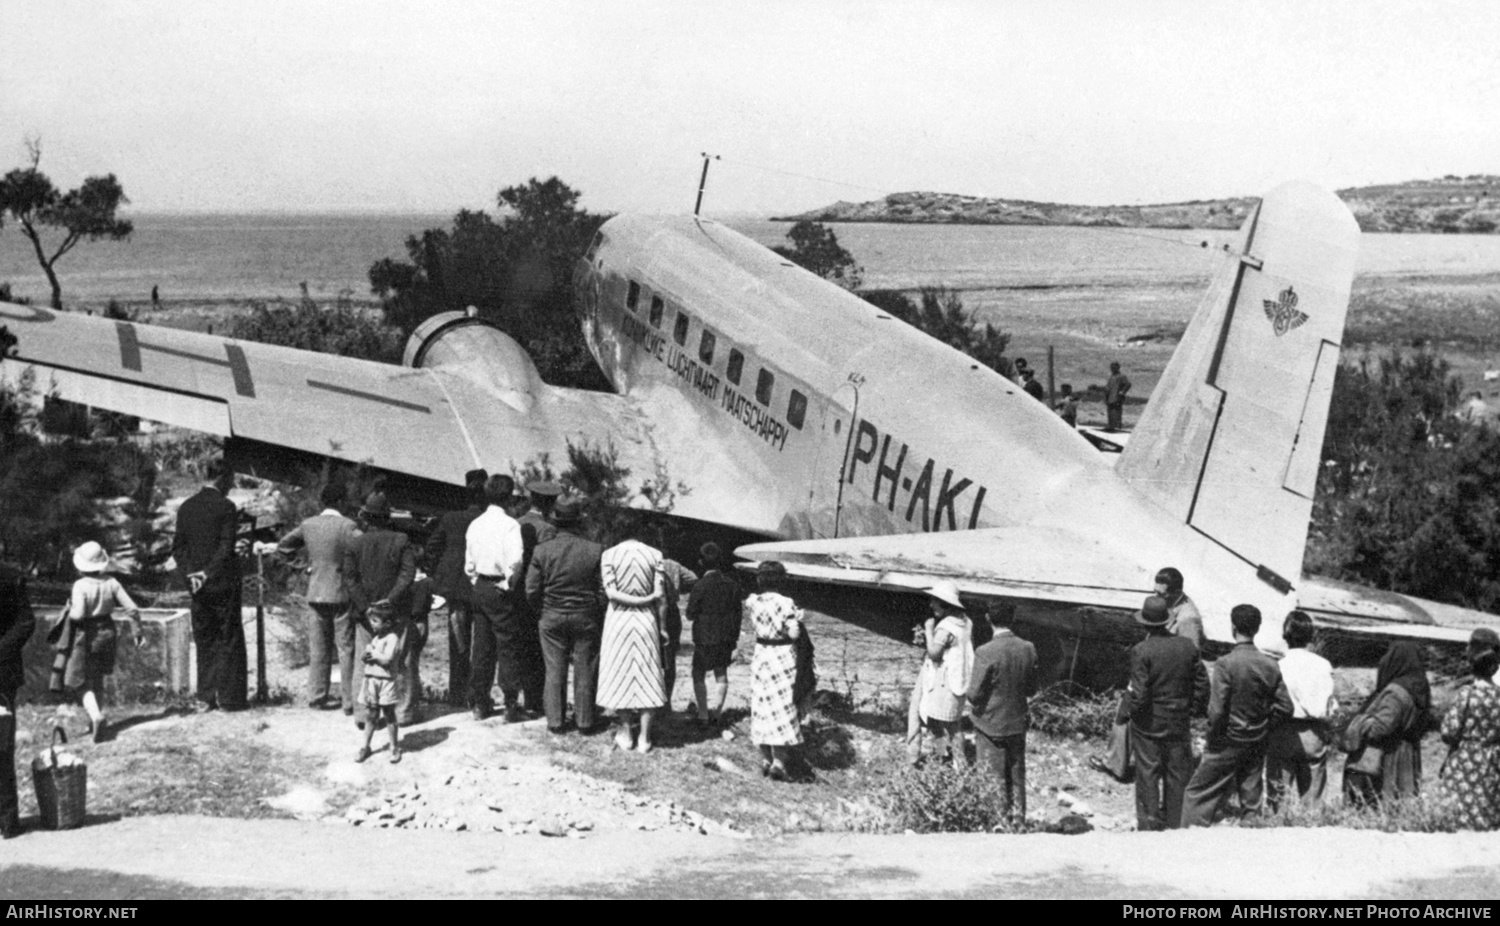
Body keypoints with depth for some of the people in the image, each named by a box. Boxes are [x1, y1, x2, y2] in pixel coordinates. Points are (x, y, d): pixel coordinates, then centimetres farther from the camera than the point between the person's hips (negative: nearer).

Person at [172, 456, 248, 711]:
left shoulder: (187, 507, 6)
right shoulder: (226, 507, -11)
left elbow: (178, 546, 5)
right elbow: (226, 548, -16)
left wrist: (189, 573, -2)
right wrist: (208, 573, -11)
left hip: (197, 583, 5)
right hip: (223, 582, -5)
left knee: (204, 641, 12)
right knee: (230, 640, 4)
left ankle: (206, 696, 12)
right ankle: (229, 697, 4)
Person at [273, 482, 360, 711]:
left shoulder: (308, 525, 1)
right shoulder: (346, 526, -13)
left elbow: (283, 546, 12)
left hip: (315, 595, 4)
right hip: (341, 595, -4)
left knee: (318, 649, 14)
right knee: (347, 649, 2)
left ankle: (316, 696, 17)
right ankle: (350, 700, 3)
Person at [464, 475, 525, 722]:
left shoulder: (475, 524, 6)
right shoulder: (509, 525, -13)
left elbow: (469, 562, 11)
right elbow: (515, 561, -23)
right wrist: (509, 583, -8)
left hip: (479, 588, 6)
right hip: (500, 590, -6)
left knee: (481, 647, 11)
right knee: (508, 648, 1)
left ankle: (480, 703, 16)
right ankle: (511, 705, 2)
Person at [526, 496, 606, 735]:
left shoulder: (542, 551, -8)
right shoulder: (595, 551, -9)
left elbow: (532, 590, -6)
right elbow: (603, 591, -6)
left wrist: (542, 612, 11)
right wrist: (599, 618, 8)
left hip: (552, 618, 1)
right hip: (586, 619, -1)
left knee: (554, 671, 9)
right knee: (585, 671, 9)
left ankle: (555, 721, 11)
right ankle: (584, 721, 13)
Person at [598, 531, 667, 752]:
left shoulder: (609, 555, -4)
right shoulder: (654, 555, -3)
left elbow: (611, 592, -12)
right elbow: (659, 595, -4)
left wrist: (639, 600, -7)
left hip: (618, 618, -1)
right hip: (646, 619, 1)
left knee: (621, 675, 11)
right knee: (647, 677, 6)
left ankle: (626, 733, 16)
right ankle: (645, 738, 8)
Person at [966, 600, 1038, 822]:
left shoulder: (985, 653, -22)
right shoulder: (1028, 649, -6)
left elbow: (974, 694, -17)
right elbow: (1031, 689, 3)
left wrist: (968, 695, 3)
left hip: (990, 725, -4)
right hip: (1017, 723, 4)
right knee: (1016, 776, 17)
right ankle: (1018, 817, 25)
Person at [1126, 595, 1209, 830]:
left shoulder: (1141, 651, -16)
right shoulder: (1187, 646, -2)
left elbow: (1139, 696, -19)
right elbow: (1202, 686, 2)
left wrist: (1128, 703, 1)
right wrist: (1188, 710, 13)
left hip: (1149, 725, -4)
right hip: (1179, 723, 4)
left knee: (1148, 776, 5)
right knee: (1177, 776, 14)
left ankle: (1149, 825, 8)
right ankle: (1174, 824, 21)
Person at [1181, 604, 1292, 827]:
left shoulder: (1225, 664, -19)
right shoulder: (1270, 665, -4)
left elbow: (1216, 710, -20)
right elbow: (1285, 707, 0)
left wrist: (1213, 738, -5)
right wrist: (1263, 723, 12)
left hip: (1228, 742, -5)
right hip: (1257, 744, 5)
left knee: (1198, 795, 5)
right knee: (1251, 796, 15)